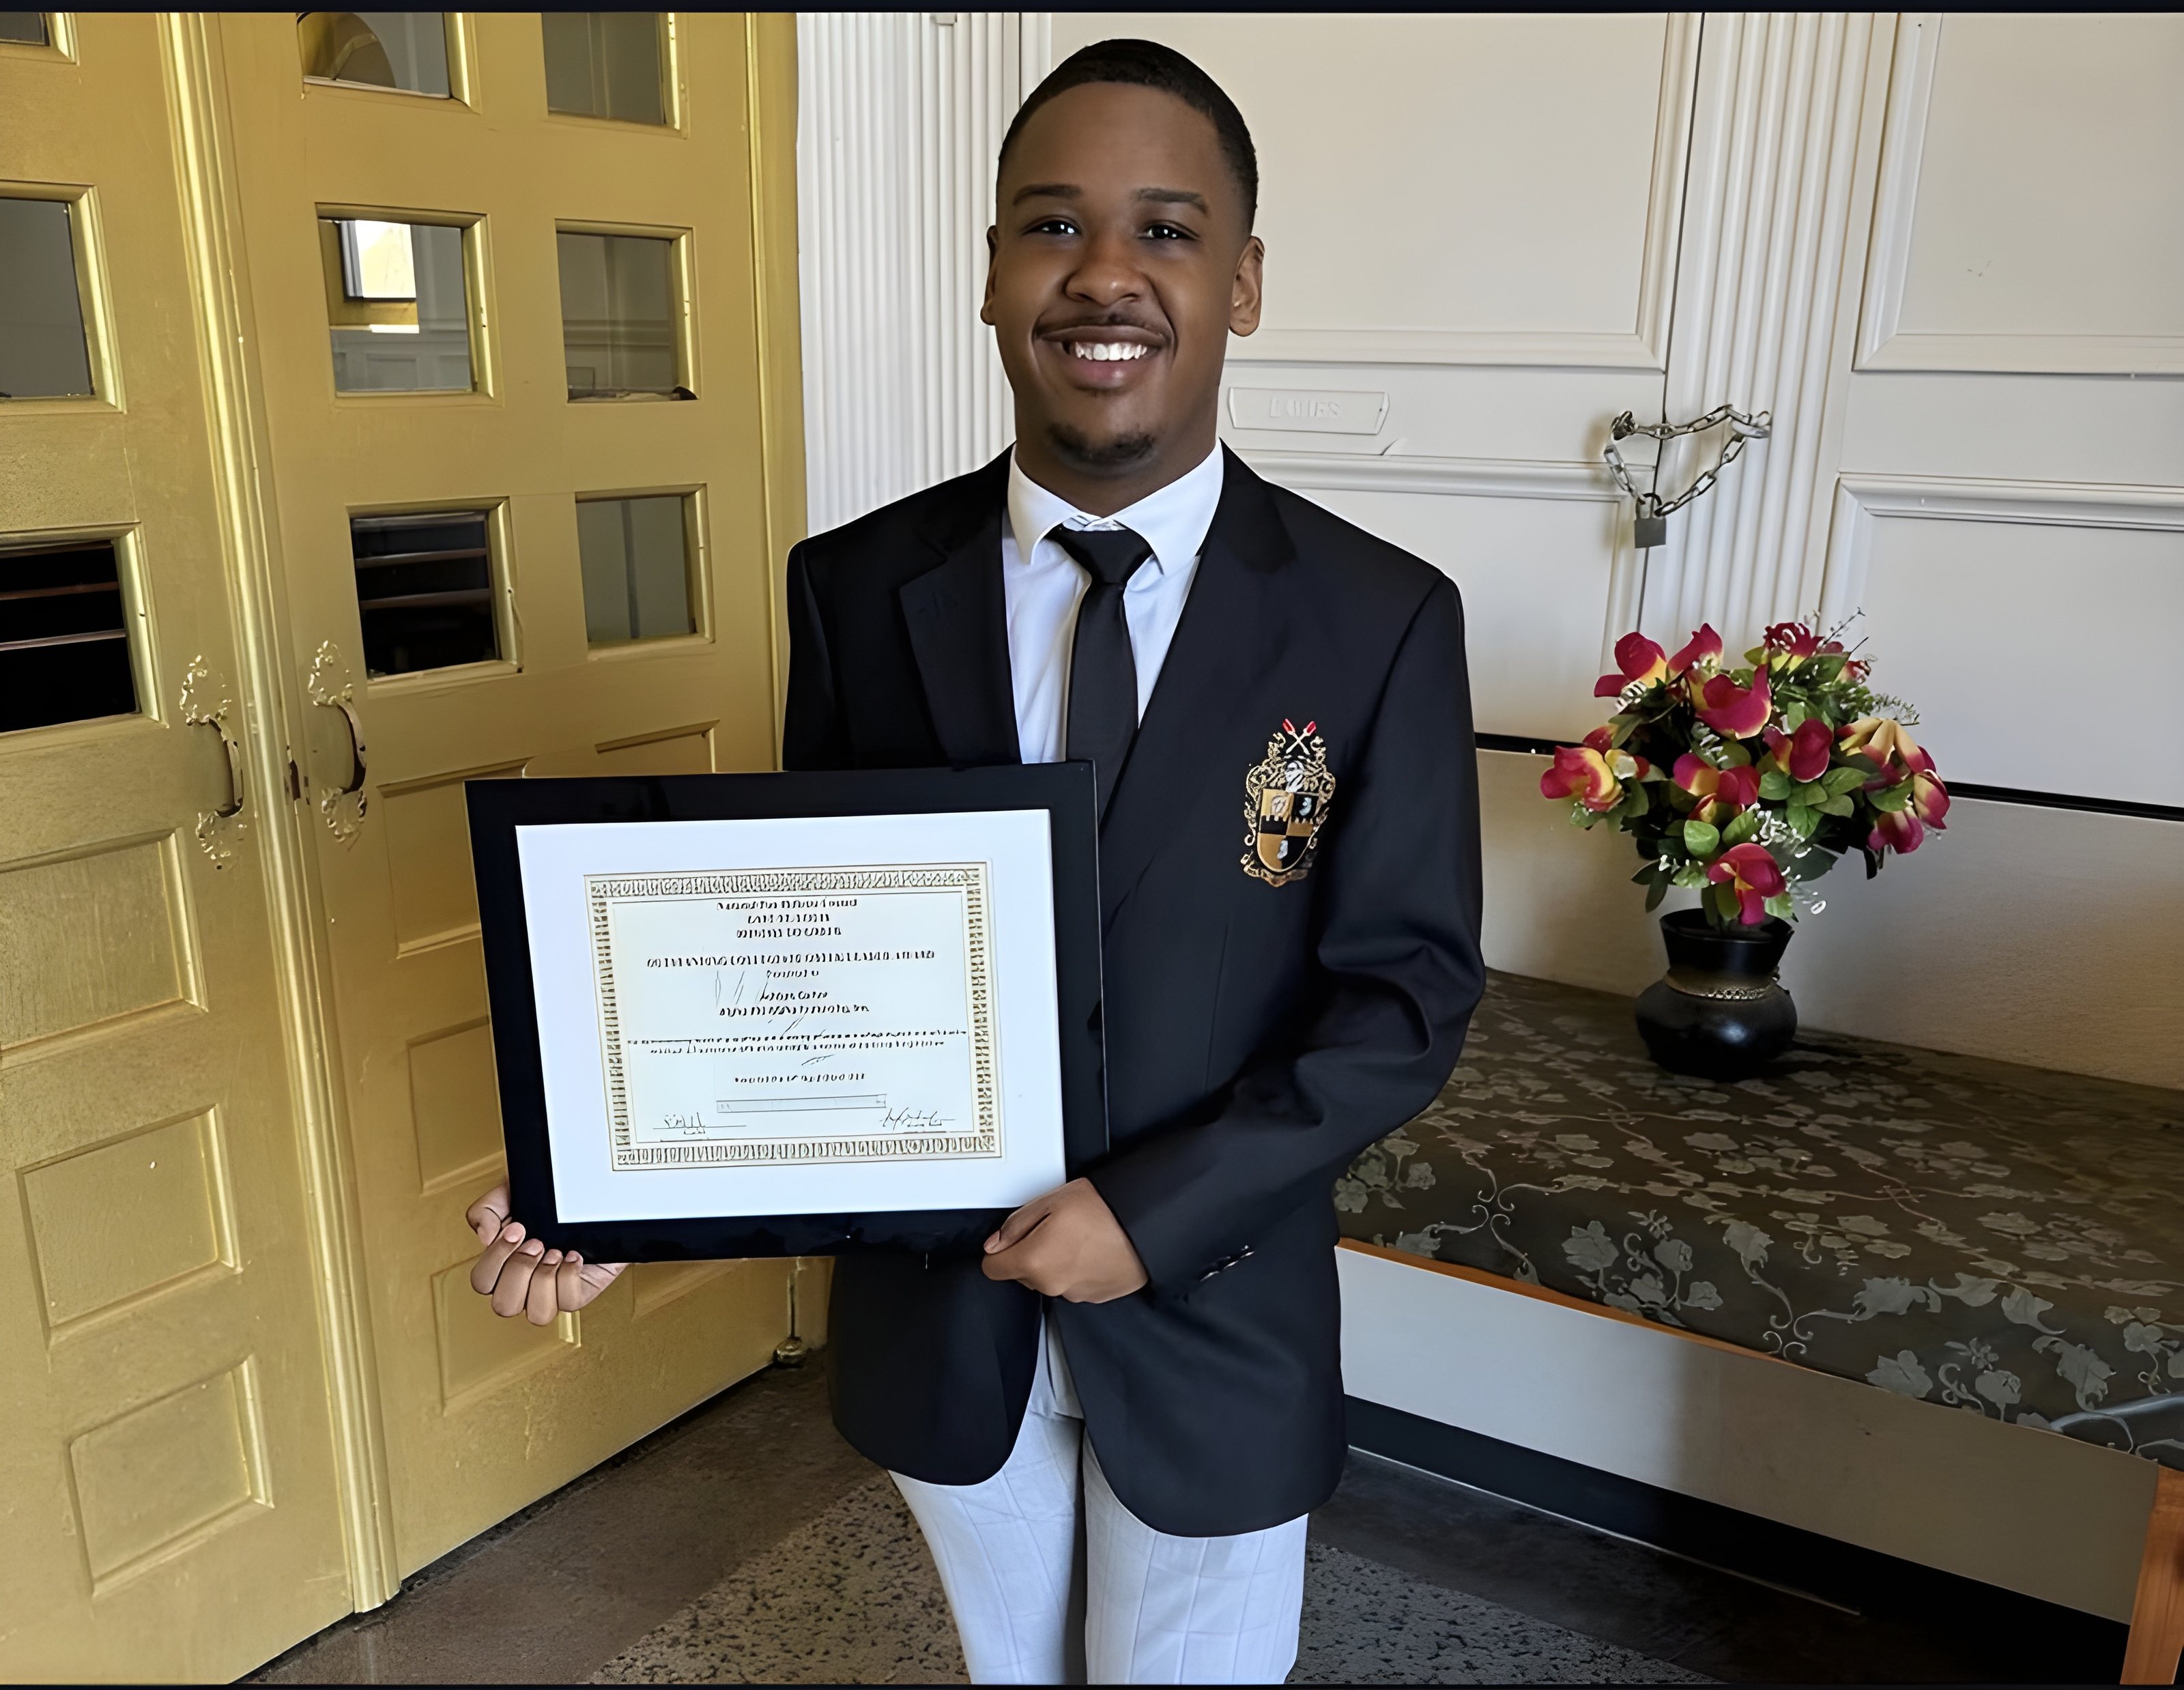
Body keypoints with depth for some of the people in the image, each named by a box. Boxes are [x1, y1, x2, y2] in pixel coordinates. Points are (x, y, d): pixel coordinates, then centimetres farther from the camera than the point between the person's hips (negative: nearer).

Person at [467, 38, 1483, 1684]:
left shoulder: (1382, 620, -13)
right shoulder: (855, 588, -8)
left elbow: (1409, 990, -12)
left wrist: (1159, 1211, -21)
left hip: (1212, 1314, -1)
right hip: (932, 1302, 2)